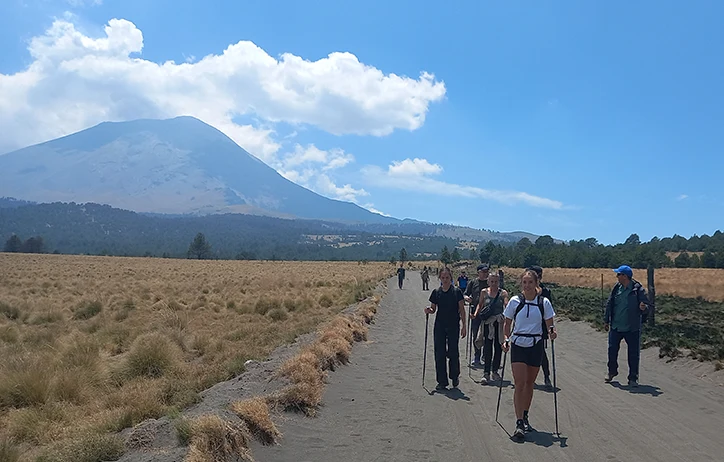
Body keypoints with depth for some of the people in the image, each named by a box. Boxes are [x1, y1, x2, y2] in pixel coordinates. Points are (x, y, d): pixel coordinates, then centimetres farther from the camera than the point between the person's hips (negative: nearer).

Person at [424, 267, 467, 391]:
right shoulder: (436, 292, 3)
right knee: (439, 354, 2)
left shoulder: (456, 291, -3)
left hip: (453, 326, -2)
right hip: (439, 326, 2)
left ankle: (455, 376, 26)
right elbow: (433, 309, 11)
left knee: (453, 352, -1)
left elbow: (462, 310, 0)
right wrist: (429, 310, -12)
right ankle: (442, 382, 11)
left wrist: (463, 326, -3)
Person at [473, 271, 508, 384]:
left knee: (498, 347, 8)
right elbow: (480, 305, 17)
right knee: (487, 348, -6)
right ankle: (486, 374, -4)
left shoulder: (503, 293, 0)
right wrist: (476, 314, 1)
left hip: (499, 324, 0)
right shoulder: (484, 292, 5)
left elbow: (507, 305, -14)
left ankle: (495, 371, 24)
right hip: (487, 323, 0)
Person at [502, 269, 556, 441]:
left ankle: (525, 417, 30)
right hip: (518, 346, -1)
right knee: (520, 384, -10)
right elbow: (507, 323, 7)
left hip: (536, 346, 1)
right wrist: (506, 339, -7)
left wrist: (552, 332, -19)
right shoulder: (515, 301, -1)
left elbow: (549, 324, 3)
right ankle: (519, 424, -9)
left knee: (529, 383, 12)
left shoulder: (544, 302, -1)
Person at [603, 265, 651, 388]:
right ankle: (612, 371, 34)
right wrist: (606, 321, 12)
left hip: (632, 328, -4)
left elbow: (647, 305, -7)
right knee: (612, 349, 12)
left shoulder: (638, 289, -10)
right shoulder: (616, 288, 2)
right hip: (615, 327, 4)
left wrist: (644, 307, -31)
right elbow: (609, 305, 9)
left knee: (633, 353, 4)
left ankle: (633, 378, 17)